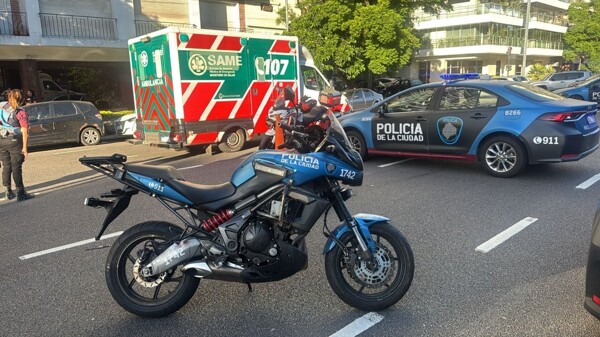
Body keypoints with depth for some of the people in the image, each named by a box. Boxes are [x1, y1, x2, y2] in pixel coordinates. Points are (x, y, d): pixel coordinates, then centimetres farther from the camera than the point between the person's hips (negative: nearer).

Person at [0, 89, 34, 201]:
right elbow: (24, 131, -13)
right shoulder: (21, 112, -9)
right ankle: (20, 193, 5)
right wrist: (24, 147, -11)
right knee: (16, 167, 0)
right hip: (15, 141, -5)